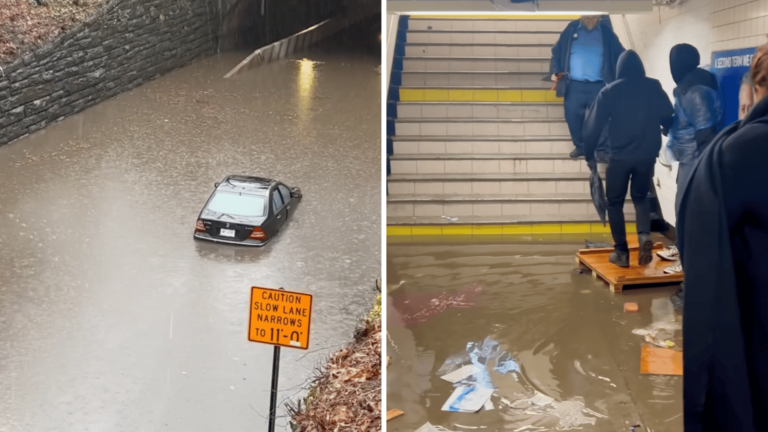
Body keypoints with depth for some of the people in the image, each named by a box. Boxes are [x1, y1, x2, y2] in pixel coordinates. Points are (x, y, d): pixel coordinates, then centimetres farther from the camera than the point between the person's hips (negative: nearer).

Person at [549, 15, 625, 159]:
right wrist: (554, 71, -6)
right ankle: (579, 146, 23)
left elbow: (620, 55, 3)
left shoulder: (606, 32, 2)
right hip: (574, 85, 1)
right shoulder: (571, 29, 3)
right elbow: (557, 51, 7)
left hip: (598, 86, -1)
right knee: (572, 116, 3)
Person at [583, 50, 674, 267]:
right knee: (640, 196, 20)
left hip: (619, 156, -2)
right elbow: (668, 116, 4)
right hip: (647, 155, 2)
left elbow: (593, 125, -4)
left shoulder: (609, 91, -1)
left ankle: (622, 252, 8)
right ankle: (645, 235, -5)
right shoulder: (653, 87, 4)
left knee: (615, 202, 11)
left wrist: (589, 154, 5)